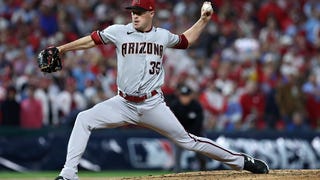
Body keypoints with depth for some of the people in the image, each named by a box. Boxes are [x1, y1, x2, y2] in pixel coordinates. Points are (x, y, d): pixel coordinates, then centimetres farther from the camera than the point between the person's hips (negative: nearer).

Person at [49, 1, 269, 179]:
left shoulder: (163, 35, 4)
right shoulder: (119, 32, -1)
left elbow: (186, 41, 22)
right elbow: (92, 40, 1)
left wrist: (204, 20, 14)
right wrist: (61, 49, -6)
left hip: (152, 105, -1)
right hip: (123, 104, 1)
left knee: (187, 140, -1)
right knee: (84, 119, -18)